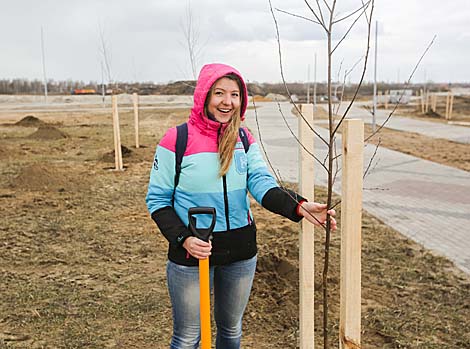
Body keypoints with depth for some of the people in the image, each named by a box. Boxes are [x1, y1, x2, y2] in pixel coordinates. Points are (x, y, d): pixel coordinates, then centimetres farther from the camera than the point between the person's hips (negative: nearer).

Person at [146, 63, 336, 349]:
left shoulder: (245, 140, 0)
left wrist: (298, 206, -32)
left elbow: (262, 183, -14)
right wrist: (183, 239, -21)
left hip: (241, 251, 4)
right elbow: (157, 199, -7)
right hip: (192, 252, -3)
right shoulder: (176, 140, -12)